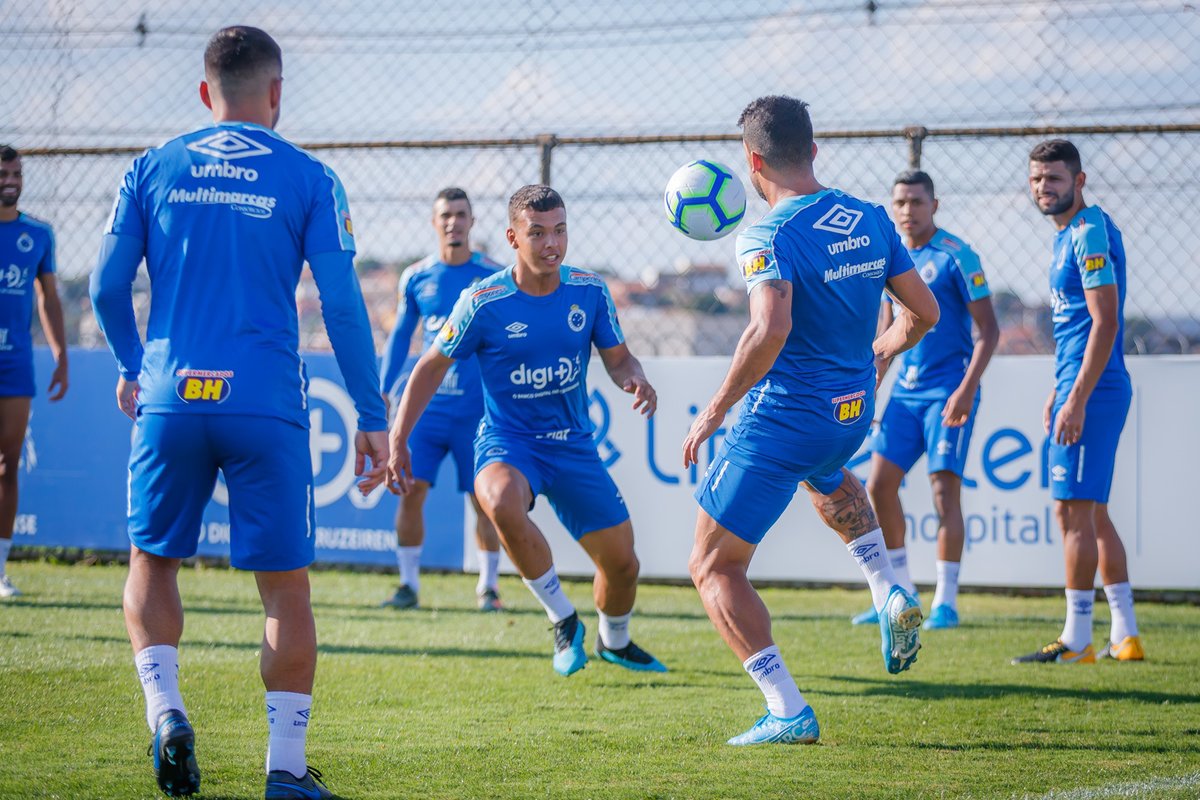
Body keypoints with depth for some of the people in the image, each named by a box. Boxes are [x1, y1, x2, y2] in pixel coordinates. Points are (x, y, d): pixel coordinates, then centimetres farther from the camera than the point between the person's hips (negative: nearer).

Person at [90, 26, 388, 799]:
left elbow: (108, 287, 9)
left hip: (171, 400, 2)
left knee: (153, 561, 19)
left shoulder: (154, 169, 7)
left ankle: (165, 708, -2)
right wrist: (373, 417, 4)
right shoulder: (307, 178, 1)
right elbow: (343, 305, -2)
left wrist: (133, 367, 27)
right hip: (265, 407, -2)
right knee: (286, 585, 5)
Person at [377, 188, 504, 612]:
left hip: (478, 406, -2)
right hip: (427, 402, 2)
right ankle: (409, 584, 3)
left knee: (484, 497, 1)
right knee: (410, 487, -7)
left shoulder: (493, 276, -1)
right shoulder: (416, 277, 6)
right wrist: (383, 391, 10)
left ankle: (488, 586, 15)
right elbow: (399, 336, 15)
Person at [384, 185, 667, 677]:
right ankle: (562, 618, -17)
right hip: (507, 440, -3)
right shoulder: (484, 303, -14)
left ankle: (615, 641, 41)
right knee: (503, 503, -39)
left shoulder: (590, 291, -6)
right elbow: (432, 366, -4)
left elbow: (618, 359, 4)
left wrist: (635, 381, -20)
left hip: (573, 444, 3)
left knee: (622, 564, 5)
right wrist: (398, 440, -8)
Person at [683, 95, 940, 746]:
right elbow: (924, 312, 8)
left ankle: (788, 711, -5)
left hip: (782, 418, -7)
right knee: (826, 477, 43)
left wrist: (714, 411, -23)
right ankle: (889, 595, 23)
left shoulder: (770, 235, -19)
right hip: (855, 410, 8)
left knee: (712, 568, 4)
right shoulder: (871, 221, 3)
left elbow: (770, 330, -33)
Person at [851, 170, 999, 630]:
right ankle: (901, 592, 13)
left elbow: (988, 329, -11)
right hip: (905, 389, 6)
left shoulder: (956, 256, -10)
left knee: (944, 488, -10)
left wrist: (967, 389, -20)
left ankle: (946, 601, -4)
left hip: (948, 389, -6)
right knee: (880, 485, 1)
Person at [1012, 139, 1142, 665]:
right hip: (1080, 388, 11)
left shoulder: (1090, 233, -14)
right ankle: (1125, 636, 16)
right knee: (1093, 513, 13)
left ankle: (1076, 641, -5)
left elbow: (1105, 323, -20)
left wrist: (1076, 400, -22)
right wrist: (1058, 392, 23)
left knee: (1073, 511, -8)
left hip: (1092, 390, -11)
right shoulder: (1068, 236, 17)